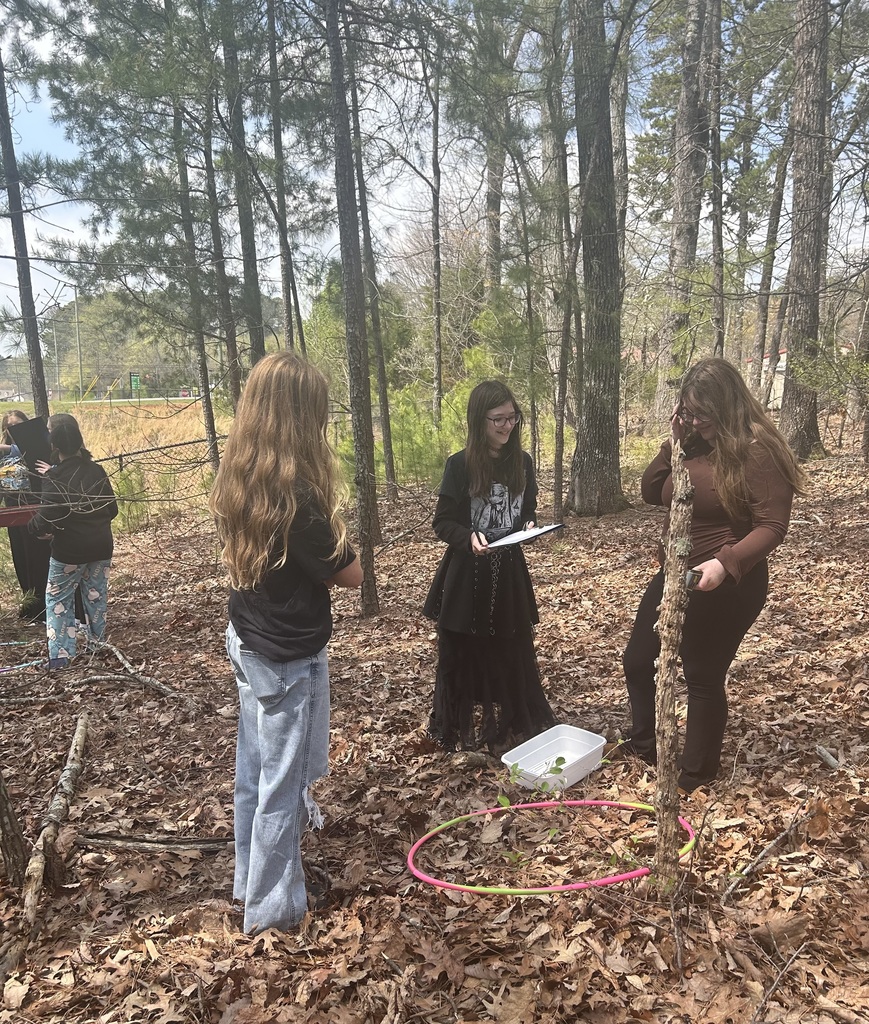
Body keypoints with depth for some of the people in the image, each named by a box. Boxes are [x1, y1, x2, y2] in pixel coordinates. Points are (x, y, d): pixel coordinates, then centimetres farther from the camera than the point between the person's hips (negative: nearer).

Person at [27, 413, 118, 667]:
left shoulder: (54, 477, -18)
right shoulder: (96, 470, -1)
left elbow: (46, 518, -19)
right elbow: (112, 509, 5)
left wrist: (33, 528, 2)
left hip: (69, 550, -5)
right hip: (101, 546, 5)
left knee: (57, 600, 10)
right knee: (96, 598, 16)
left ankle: (61, 654, 7)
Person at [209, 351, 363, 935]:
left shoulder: (236, 483, -3)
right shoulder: (297, 496, -27)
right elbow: (351, 575, -15)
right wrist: (329, 531, -1)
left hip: (248, 642, 8)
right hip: (289, 658, -8)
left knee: (255, 770, 22)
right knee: (284, 780, 9)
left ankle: (252, 877, 42)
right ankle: (272, 906, 27)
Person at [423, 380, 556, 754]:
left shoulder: (522, 463, 3)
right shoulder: (460, 465, -10)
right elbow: (443, 522, -8)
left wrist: (530, 527, -8)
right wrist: (469, 537, -26)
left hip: (509, 572, 4)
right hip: (467, 574, -3)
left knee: (512, 653, 10)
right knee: (465, 655, 6)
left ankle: (513, 726, 26)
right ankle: (463, 729, 22)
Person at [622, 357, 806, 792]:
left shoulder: (757, 451, -18)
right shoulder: (694, 445, 5)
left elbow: (771, 526, -22)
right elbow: (651, 493, 5)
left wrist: (725, 563, -36)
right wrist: (674, 443, -8)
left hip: (726, 586, -8)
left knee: (703, 676, 8)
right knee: (637, 660, 15)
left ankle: (697, 770, 31)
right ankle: (644, 744, 38)